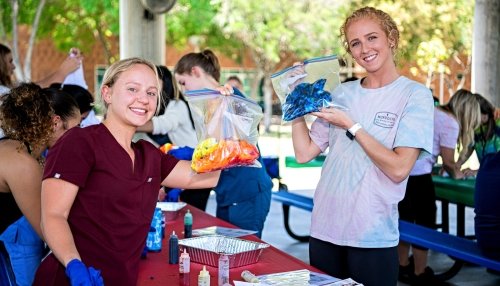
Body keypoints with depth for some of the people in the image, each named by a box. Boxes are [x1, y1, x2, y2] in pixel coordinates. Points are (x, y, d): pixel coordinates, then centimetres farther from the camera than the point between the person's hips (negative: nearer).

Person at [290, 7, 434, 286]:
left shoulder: (415, 95, -6)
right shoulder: (342, 93, 7)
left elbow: (398, 169, -15)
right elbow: (304, 153, 6)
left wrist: (351, 125, -14)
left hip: (373, 238, -4)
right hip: (324, 230, 5)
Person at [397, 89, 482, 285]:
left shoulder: (432, 110, 16)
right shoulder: (451, 123, -9)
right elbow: (448, 162, -5)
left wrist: (453, 167, 24)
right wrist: (456, 174, 17)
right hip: (417, 175, -8)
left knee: (405, 219, 18)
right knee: (424, 221, 6)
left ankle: (403, 268, 29)